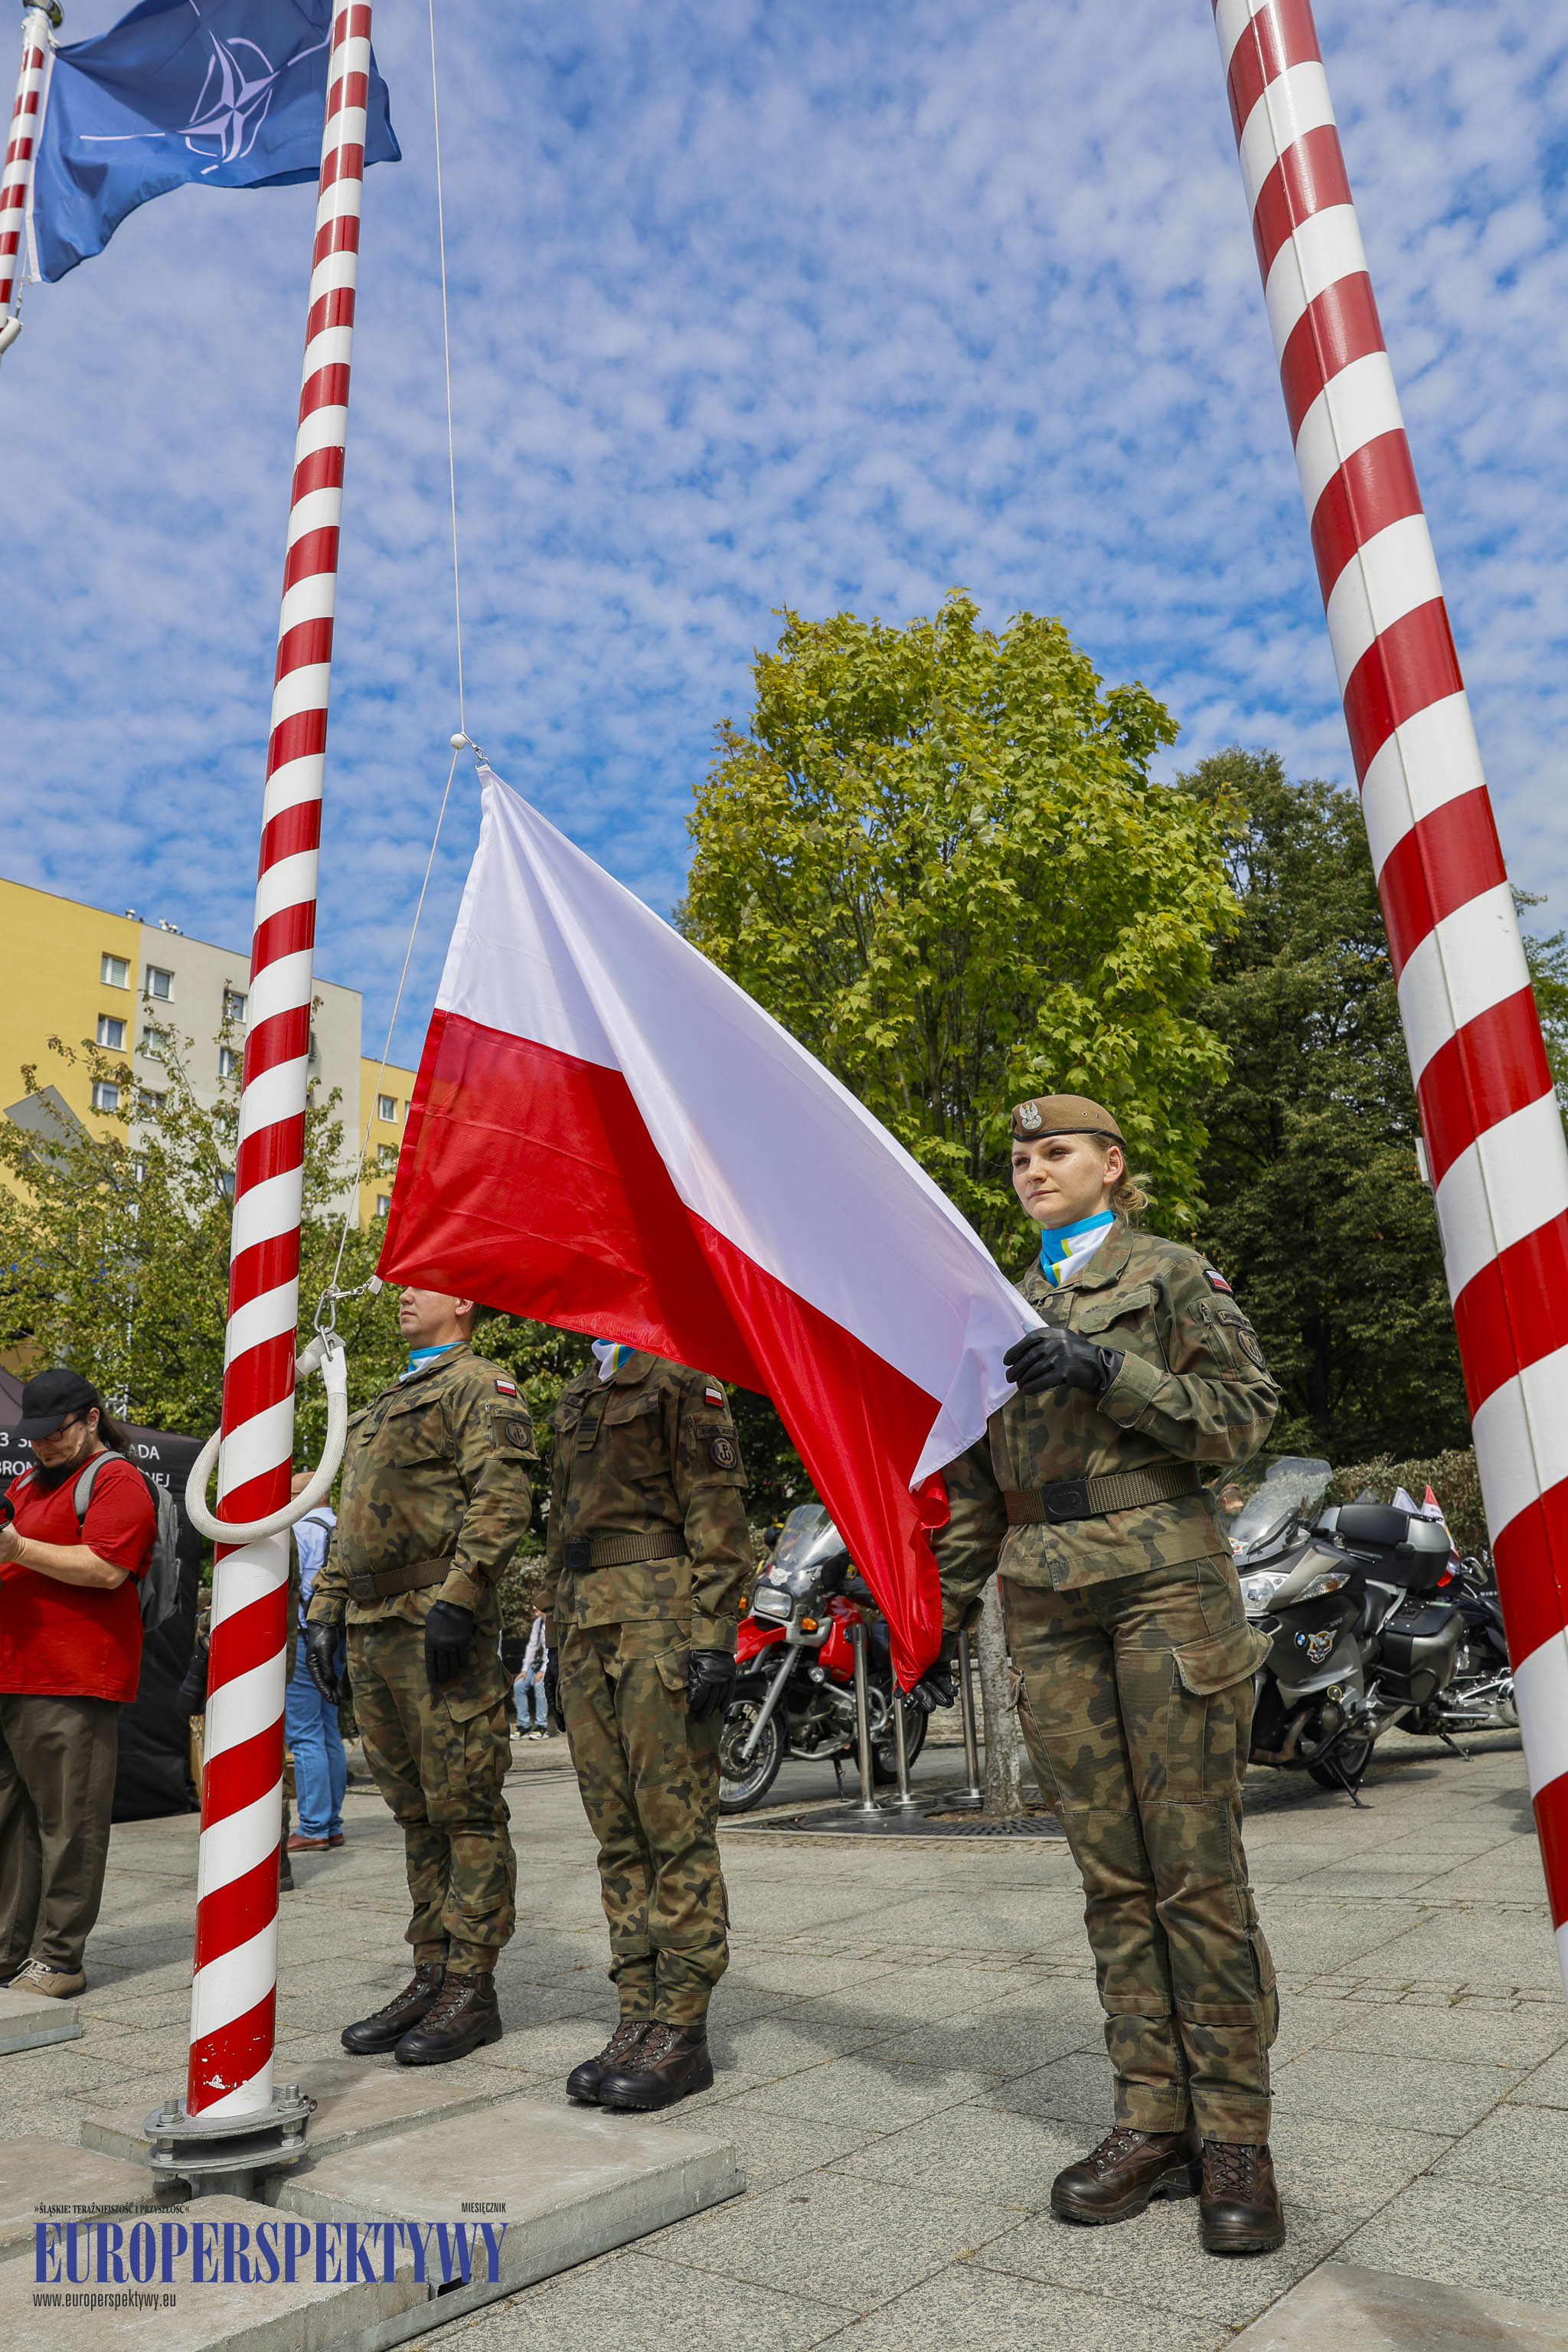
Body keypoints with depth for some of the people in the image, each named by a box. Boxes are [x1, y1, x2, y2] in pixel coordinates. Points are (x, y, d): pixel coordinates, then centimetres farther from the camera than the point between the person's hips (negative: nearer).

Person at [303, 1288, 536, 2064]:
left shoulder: (480, 1385, -3)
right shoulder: (385, 1404, 25)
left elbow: (503, 1495, -16)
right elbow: (350, 1519, 26)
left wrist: (456, 1597, -23)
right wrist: (324, 1611, 18)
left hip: (440, 1629, -9)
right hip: (373, 1633, 9)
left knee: (465, 1813, -2)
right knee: (416, 1815, 13)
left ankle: (471, 1990, 5)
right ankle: (432, 1975, 22)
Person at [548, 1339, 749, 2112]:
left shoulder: (681, 1379, -3)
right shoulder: (576, 1399, 21)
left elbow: (716, 1512, -10)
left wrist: (713, 1635, -17)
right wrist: (562, 1645, 20)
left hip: (660, 1623, -8)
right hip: (588, 1630, 8)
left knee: (676, 1827, -4)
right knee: (618, 1834, 10)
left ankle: (681, 2030, 4)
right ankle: (639, 2015, 18)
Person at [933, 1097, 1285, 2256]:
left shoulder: (1172, 1273, 6)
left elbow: (1245, 1412, -5)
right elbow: (977, 1488, 20)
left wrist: (1107, 1370, -17)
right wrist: (938, 1610, 16)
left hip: (1164, 1577, -4)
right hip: (1048, 1604, 4)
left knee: (1197, 1868, -2)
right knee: (1112, 1871, 6)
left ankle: (1234, 2138, 9)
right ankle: (1153, 2120, 15)